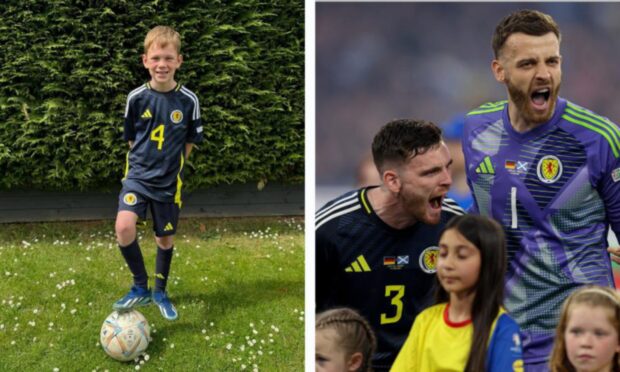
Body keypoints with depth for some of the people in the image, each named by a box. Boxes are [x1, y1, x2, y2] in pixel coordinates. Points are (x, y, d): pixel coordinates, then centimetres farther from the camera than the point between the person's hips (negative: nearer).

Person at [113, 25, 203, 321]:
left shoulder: (188, 101, -9)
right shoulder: (136, 98, -8)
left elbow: (190, 141, 5)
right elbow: (131, 138, 6)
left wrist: (171, 166, 7)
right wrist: (146, 162, 3)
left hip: (169, 182, 1)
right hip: (138, 174, -1)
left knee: (165, 238, 12)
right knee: (124, 227, -22)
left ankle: (160, 292, 36)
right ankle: (140, 287, -3)